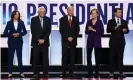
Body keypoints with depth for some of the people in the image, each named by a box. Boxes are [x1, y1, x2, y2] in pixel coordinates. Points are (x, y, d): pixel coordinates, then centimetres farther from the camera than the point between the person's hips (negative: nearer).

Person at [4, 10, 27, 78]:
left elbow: (25, 31, 5)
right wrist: (12, 34, -13)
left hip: (19, 42, 1)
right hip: (11, 42, -1)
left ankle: (21, 72, 9)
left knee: (19, 57, 3)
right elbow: (5, 32, 0)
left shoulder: (21, 22, 2)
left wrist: (19, 34, -12)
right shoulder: (9, 23, 0)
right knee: (10, 57, 2)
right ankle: (10, 72, 8)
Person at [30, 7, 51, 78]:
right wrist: (38, 40, -10)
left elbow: (49, 31, 1)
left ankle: (45, 73, 4)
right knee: (35, 58, 0)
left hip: (45, 41, 1)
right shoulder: (33, 19, 1)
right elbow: (33, 31, -3)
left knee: (45, 58, 0)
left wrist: (43, 39, -9)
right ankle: (36, 73, 6)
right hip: (36, 42, -1)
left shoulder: (48, 19, 5)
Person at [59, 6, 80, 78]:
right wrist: (67, 37, -10)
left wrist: (73, 37, -6)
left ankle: (71, 72, 5)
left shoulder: (76, 19, 7)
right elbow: (61, 30, -1)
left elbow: (77, 30, 6)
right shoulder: (62, 19, 2)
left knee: (72, 57, 1)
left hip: (73, 40, 2)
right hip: (65, 40, -2)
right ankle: (64, 72, -1)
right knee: (64, 56, -4)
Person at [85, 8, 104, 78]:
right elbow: (86, 32, 10)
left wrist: (94, 30, -12)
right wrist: (88, 30, -10)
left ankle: (97, 73, 10)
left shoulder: (99, 22, 0)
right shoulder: (88, 22, 8)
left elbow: (102, 32, -5)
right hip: (90, 41, 3)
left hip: (97, 41, -2)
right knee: (88, 57, -1)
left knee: (97, 57, 1)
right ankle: (90, 73, 9)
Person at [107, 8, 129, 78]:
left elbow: (127, 30, 0)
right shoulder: (111, 21, 3)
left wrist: (125, 30, -23)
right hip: (113, 41, -1)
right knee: (112, 57, 1)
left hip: (121, 41, 2)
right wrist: (115, 28, -21)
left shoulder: (124, 22, 9)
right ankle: (111, 72, 6)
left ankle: (121, 72, 5)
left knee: (120, 57, 3)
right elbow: (108, 30, -7)